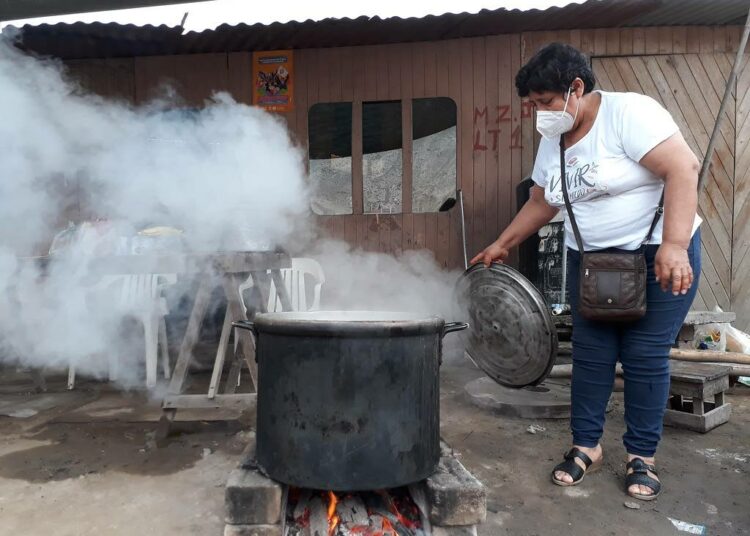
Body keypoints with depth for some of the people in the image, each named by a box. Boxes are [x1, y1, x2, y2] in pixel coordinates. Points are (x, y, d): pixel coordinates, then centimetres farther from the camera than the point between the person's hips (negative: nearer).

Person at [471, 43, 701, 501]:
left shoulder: (629, 112, -15)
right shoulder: (552, 142, 6)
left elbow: (683, 168, -23)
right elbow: (540, 204, 16)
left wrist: (673, 246, -31)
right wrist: (502, 245, 15)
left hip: (660, 257, -5)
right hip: (590, 261, 6)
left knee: (646, 358, 0)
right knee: (591, 356, 6)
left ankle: (642, 456, 16)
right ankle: (587, 446, 20)